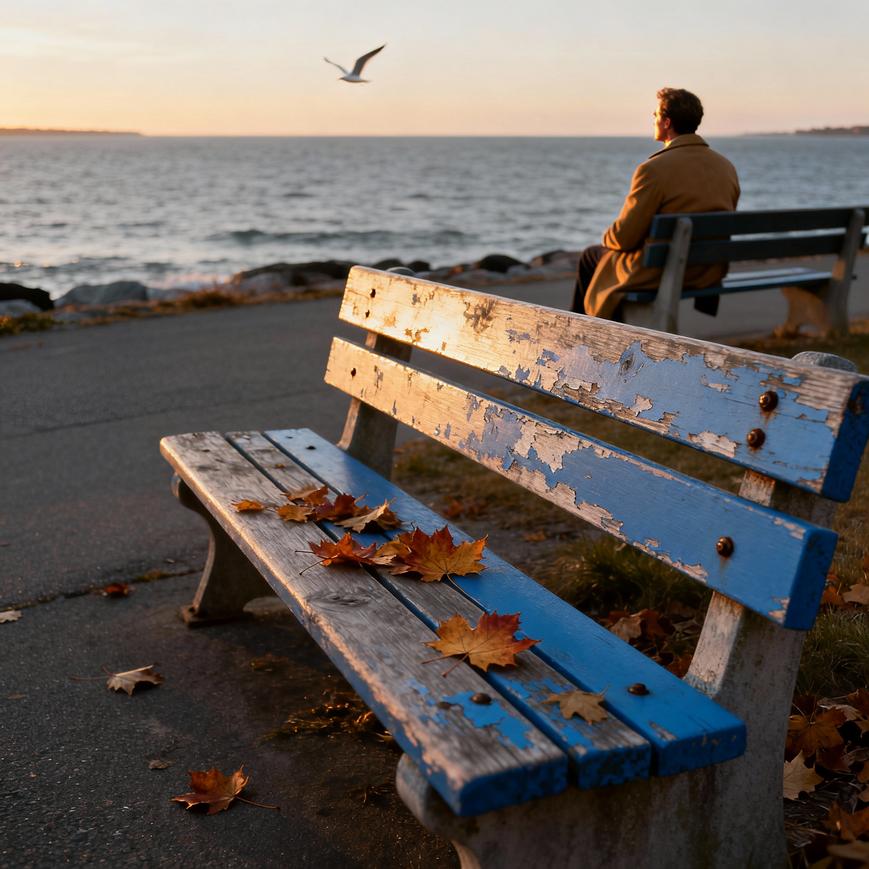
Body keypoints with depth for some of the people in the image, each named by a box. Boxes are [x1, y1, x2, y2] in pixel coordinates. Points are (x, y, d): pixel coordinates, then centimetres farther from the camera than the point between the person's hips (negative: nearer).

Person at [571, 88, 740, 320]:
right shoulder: (727, 167, -1)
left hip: (658, 276, -7)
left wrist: (607, 237, 7)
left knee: (590, 256, 23)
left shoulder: (654, 169, -22)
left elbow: (624, 238, -18)